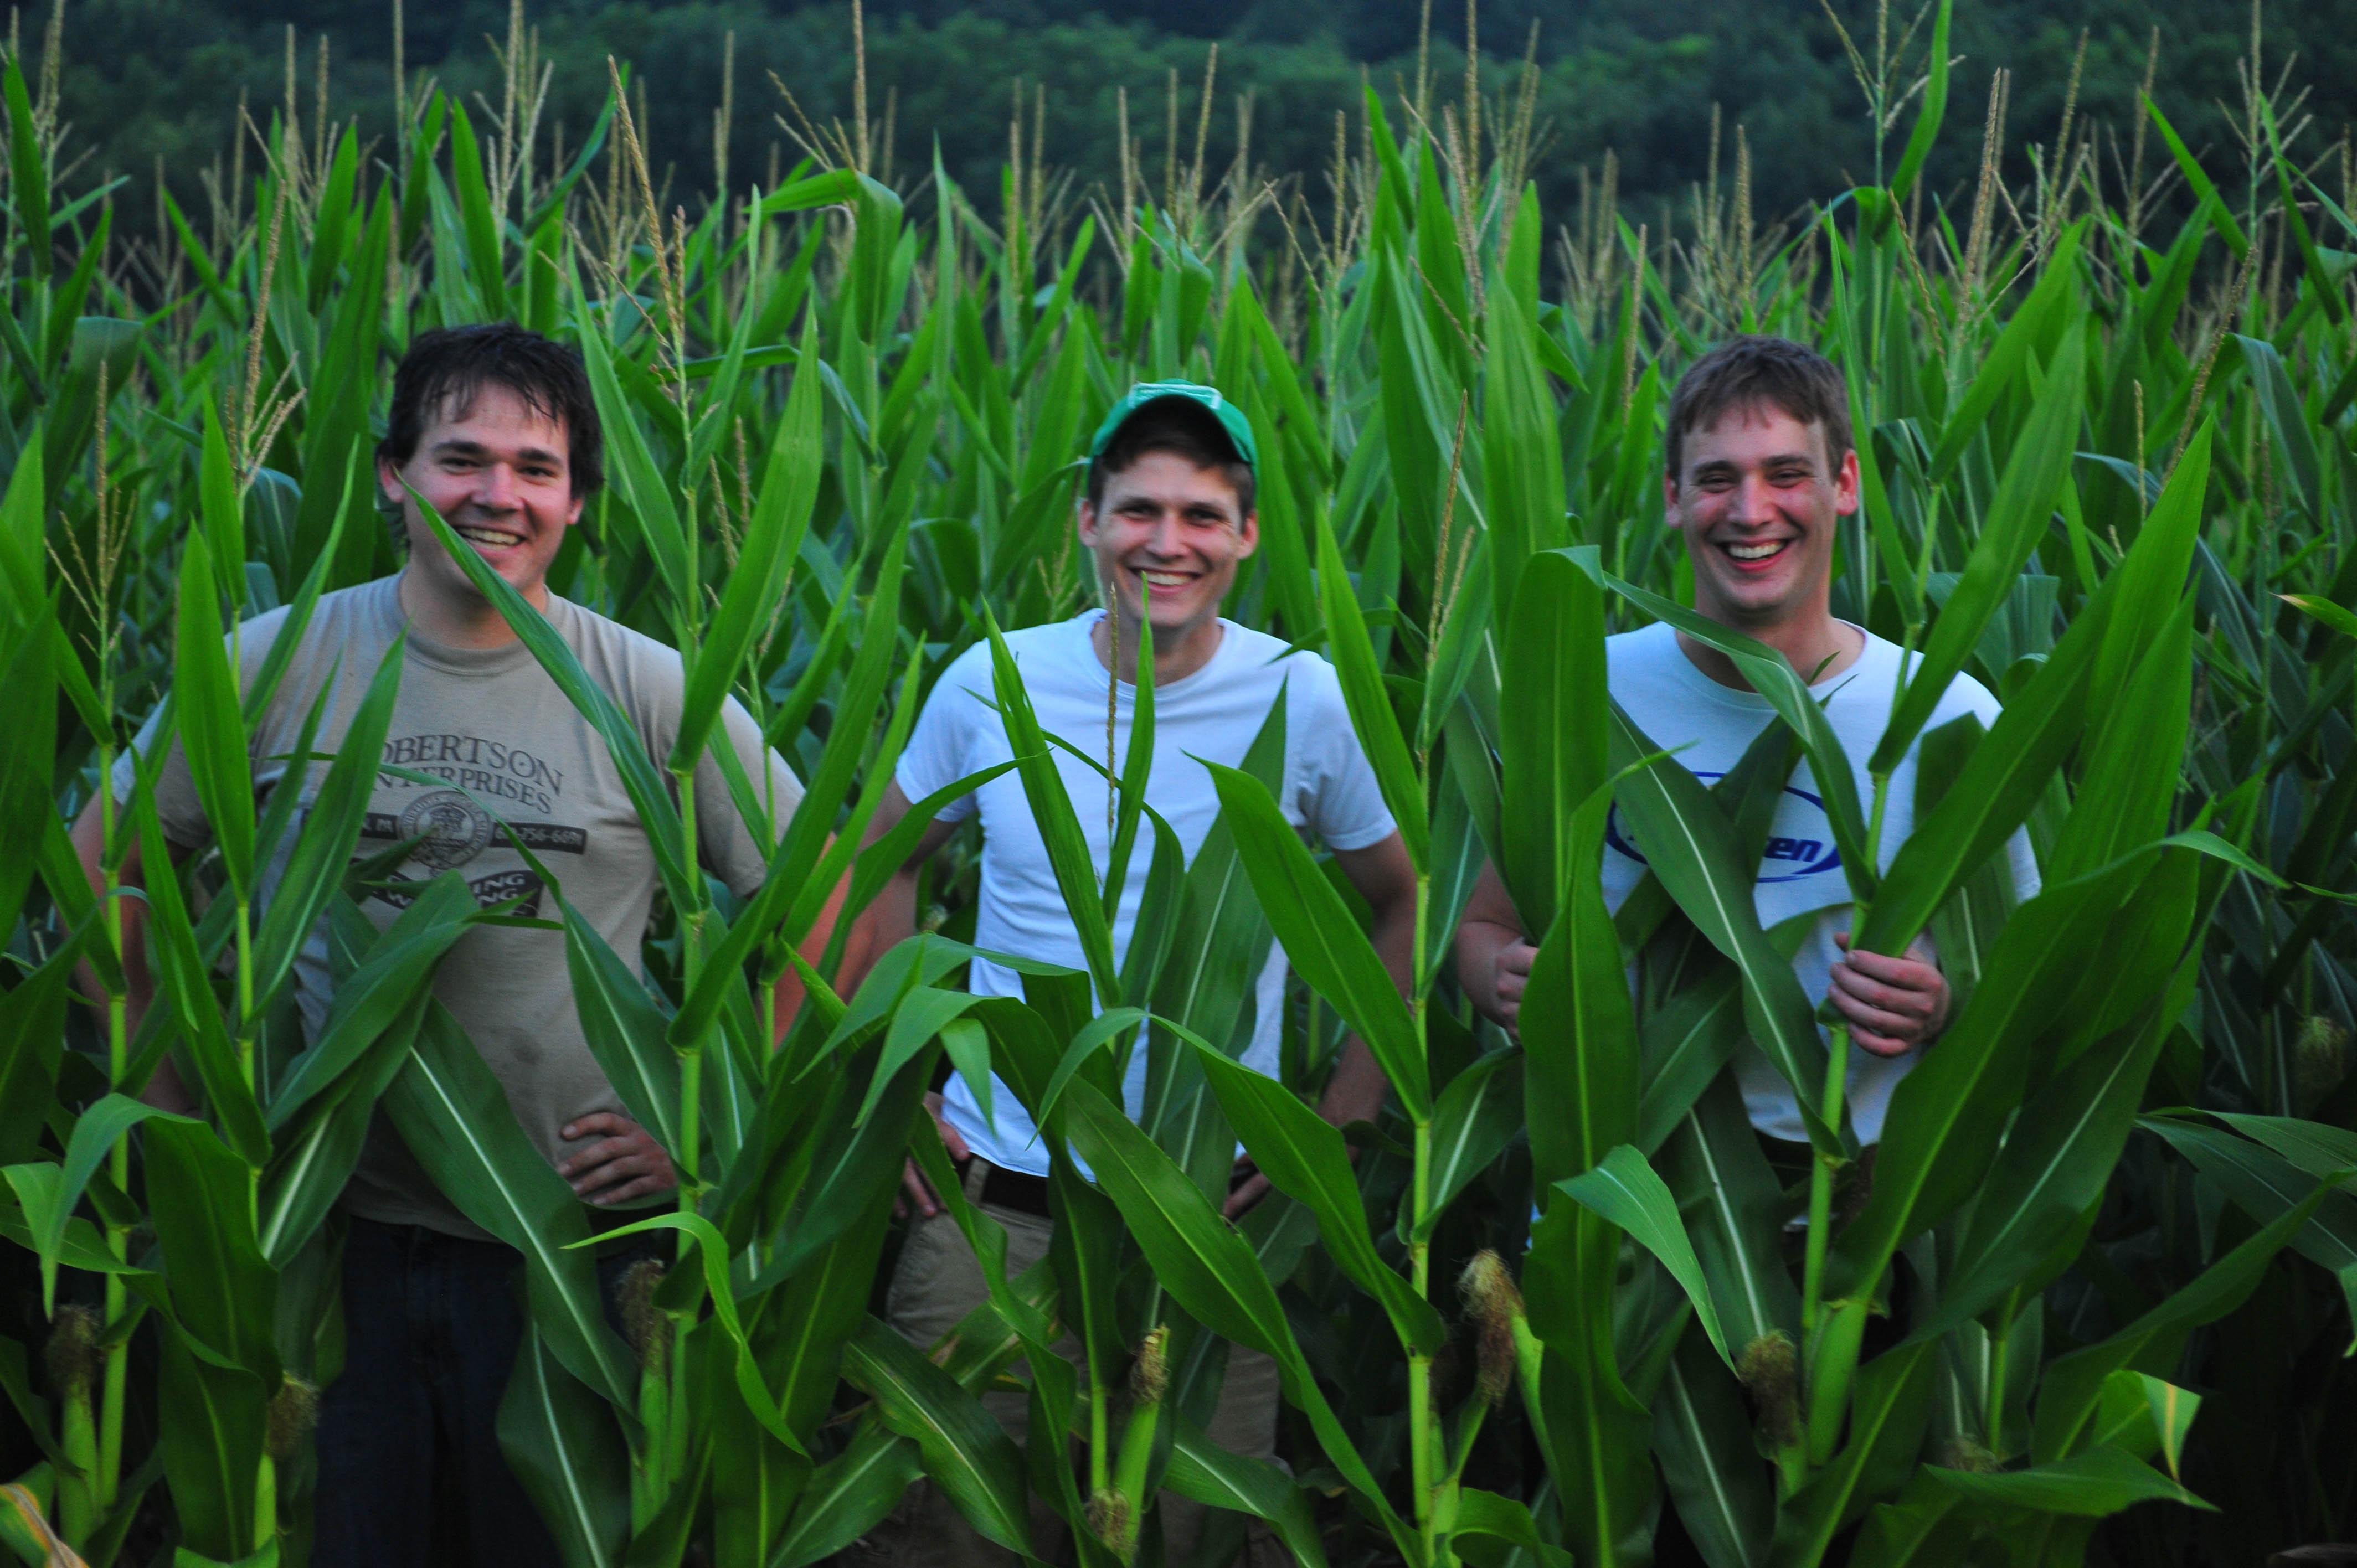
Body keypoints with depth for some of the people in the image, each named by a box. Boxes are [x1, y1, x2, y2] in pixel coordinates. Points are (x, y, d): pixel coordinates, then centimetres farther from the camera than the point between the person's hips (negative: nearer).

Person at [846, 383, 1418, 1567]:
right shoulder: (991, 684, -2)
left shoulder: (1308, 703, -5)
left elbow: (1408, 904, 8)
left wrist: (1342, 1125, 1)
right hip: (991, 1199, 1)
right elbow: (883, 865, 12)